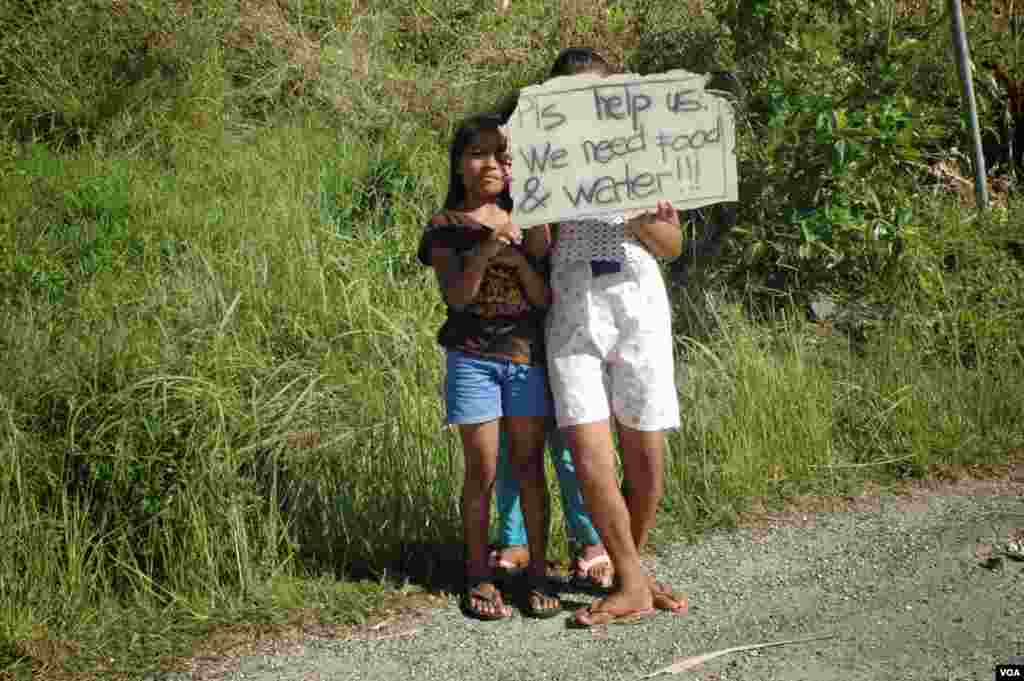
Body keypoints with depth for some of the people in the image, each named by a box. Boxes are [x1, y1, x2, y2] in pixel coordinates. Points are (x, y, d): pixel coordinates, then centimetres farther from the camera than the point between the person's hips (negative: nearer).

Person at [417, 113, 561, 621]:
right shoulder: (446, 227, 1)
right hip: (473, 359, -2)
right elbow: (456, 297, -11)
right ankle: (479, 577, 12)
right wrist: (485, 252, -24)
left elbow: (545, 298, 3)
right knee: (482, 470, 0)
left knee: (529, 465, 4)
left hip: (527, 355, 2)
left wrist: (520, 259, -13)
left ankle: (538, 572, 12)